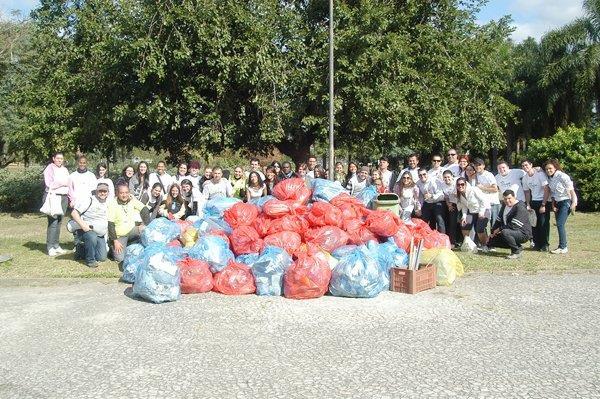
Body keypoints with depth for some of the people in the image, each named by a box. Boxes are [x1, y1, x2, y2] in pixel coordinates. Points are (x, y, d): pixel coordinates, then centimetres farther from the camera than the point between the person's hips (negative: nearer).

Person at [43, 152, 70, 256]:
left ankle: (56, 245, 14)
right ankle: (50, 247, -8)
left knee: (59, 222, 7)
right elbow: (49, 184, -11)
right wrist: (62, 183, -3)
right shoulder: (49, 168, 0)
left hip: (63, 197, 6)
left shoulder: (65, 170, 18)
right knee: (53, 222, -11)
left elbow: (69, 185, 17)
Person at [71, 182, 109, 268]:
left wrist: (107, 229, 10)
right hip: (87, 231, -6)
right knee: (92, 237, -40)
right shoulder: (89, 200, -8)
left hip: (101, 235, 6)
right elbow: (74, 213, -15)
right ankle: (90, 260, -17)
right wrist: (83, 225, -24)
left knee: (102, 258, -4)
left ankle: (82, 251, 22)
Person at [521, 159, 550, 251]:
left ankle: (545, 244, -1)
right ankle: (537, 243, 12)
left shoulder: (540, 174, -15)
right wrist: (528, 205, 4)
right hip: (534, 202, 6)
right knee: (534, 223, 3)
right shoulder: (525, 178, 5)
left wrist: (543, 204, -21)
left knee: (544, 222, -9)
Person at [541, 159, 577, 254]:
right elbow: (550, 192, 6)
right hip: (557, 203, 7)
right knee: (559, 225, 5)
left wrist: (574, 203, -16)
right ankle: (563, 246, 12)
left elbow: (571, 190, -13)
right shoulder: (549, 178, 7)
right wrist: (553, 205, 0)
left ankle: (563, 247, -11)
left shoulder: (562, 176, -14)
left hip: (566, 202, -7)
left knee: (560, 224, -15)